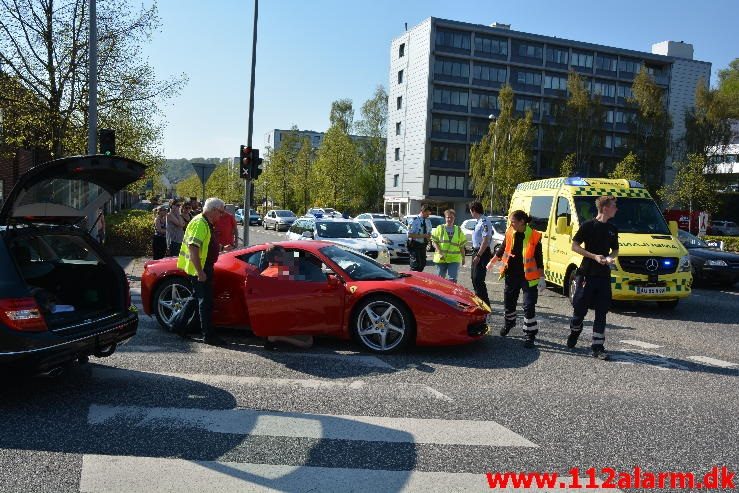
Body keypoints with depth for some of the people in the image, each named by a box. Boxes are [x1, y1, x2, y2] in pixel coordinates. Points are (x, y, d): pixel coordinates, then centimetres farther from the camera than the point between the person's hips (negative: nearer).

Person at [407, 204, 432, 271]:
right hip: (415, 246, -7)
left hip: (423, 246, 7)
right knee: (416, 266, -10)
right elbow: (410, 235, -18)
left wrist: (429, 236, -3)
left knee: (423, 264, 11)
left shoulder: (428, 222, 10)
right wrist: (423, 236, -23)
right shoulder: (414, 221, -12)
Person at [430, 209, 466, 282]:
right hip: (441, 259, 0)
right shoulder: (440, 228, 4)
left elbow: (462, 245, 15)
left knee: (453, 279, -9)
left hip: (454, 259, 0)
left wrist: (463, 258, 14)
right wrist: (440, 253, -14)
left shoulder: (458, 230, 11)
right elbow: (434, 241, -2)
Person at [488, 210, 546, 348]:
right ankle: (509, 322, 46)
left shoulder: (534, 236, -12)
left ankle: (530, 334, 6)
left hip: (528, 277, -5)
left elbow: (539, 259, -8)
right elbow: (502, 249, 17)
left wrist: (541, 278, -8)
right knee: (509, 301, 19)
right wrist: (492, 263, 25)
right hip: (511, 275, 5)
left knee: (529, 306, -4)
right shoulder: (509, 233, 0)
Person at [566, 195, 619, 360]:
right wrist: (594, 256, -16)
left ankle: (598, 347, 6)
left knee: (601, 313, 2)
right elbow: (575, 246, -7)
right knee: (580, 308, 5)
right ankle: (574, 331, 33)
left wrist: (611, 257, -4)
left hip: (604, 276, 4)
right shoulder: (588, 225, -6)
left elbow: (615, 249, 19)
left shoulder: (612, 229, 10)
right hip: (586, 274, -4)